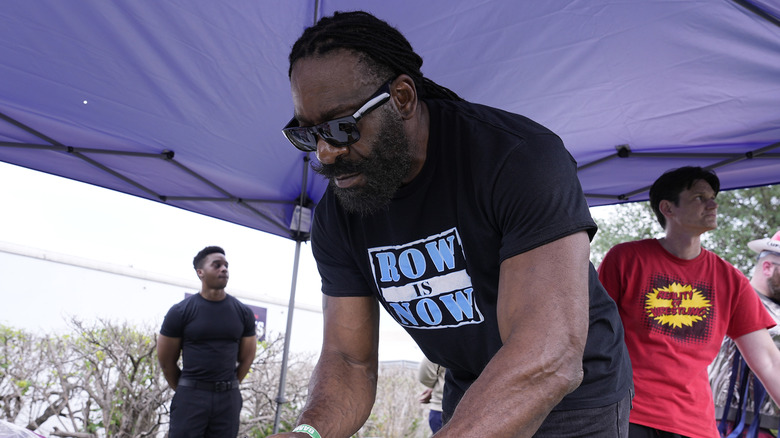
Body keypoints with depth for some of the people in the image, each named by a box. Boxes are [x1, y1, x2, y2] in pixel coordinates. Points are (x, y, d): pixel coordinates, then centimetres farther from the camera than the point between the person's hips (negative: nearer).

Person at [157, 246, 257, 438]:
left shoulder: (243, 313, 4)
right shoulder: (180, 312, -4)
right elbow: (166, 362, 4)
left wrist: (227, 387, 14)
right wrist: (186, 392, 11)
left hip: (228, 398, 2)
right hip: (191, 395, -2)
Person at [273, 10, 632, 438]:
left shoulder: (521, 157, -30)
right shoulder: (335, 217, -10)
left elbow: (551, 360, -38)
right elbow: (350, 361, -9)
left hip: (574, 403, -5)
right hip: (467, 402, 5)